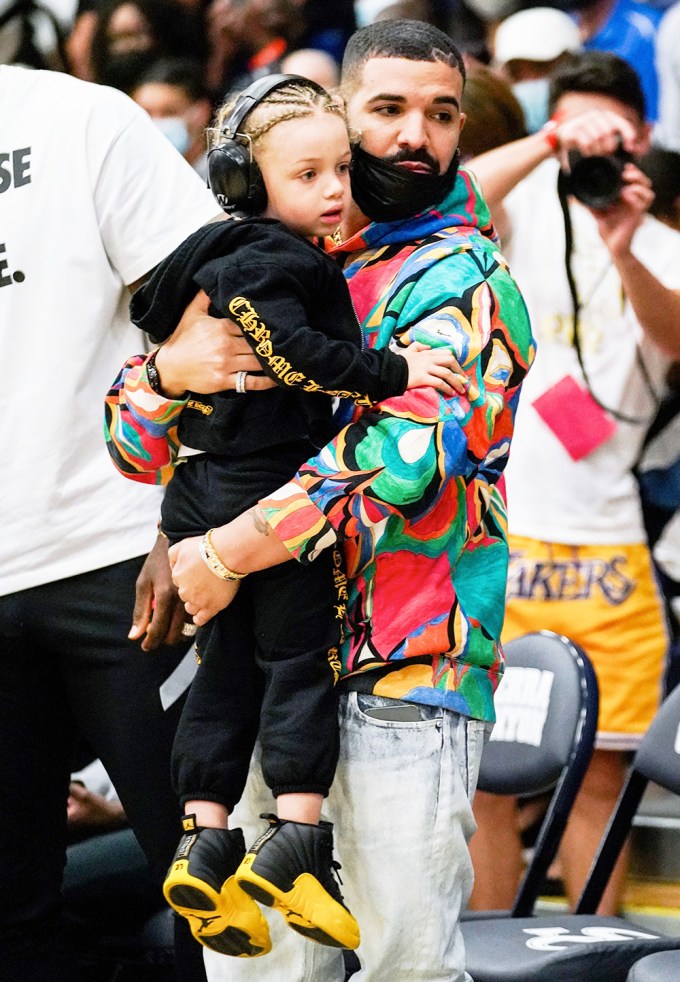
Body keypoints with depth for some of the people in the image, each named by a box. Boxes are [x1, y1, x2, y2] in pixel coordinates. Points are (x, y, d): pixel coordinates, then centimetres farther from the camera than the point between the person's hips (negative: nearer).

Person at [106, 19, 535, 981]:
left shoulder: (465, 280, -5)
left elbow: (403, 458, -20)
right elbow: (139, 433, 14)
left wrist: (223, 555, -18)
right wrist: (172, 367, -10)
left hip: (402, 673, -5)